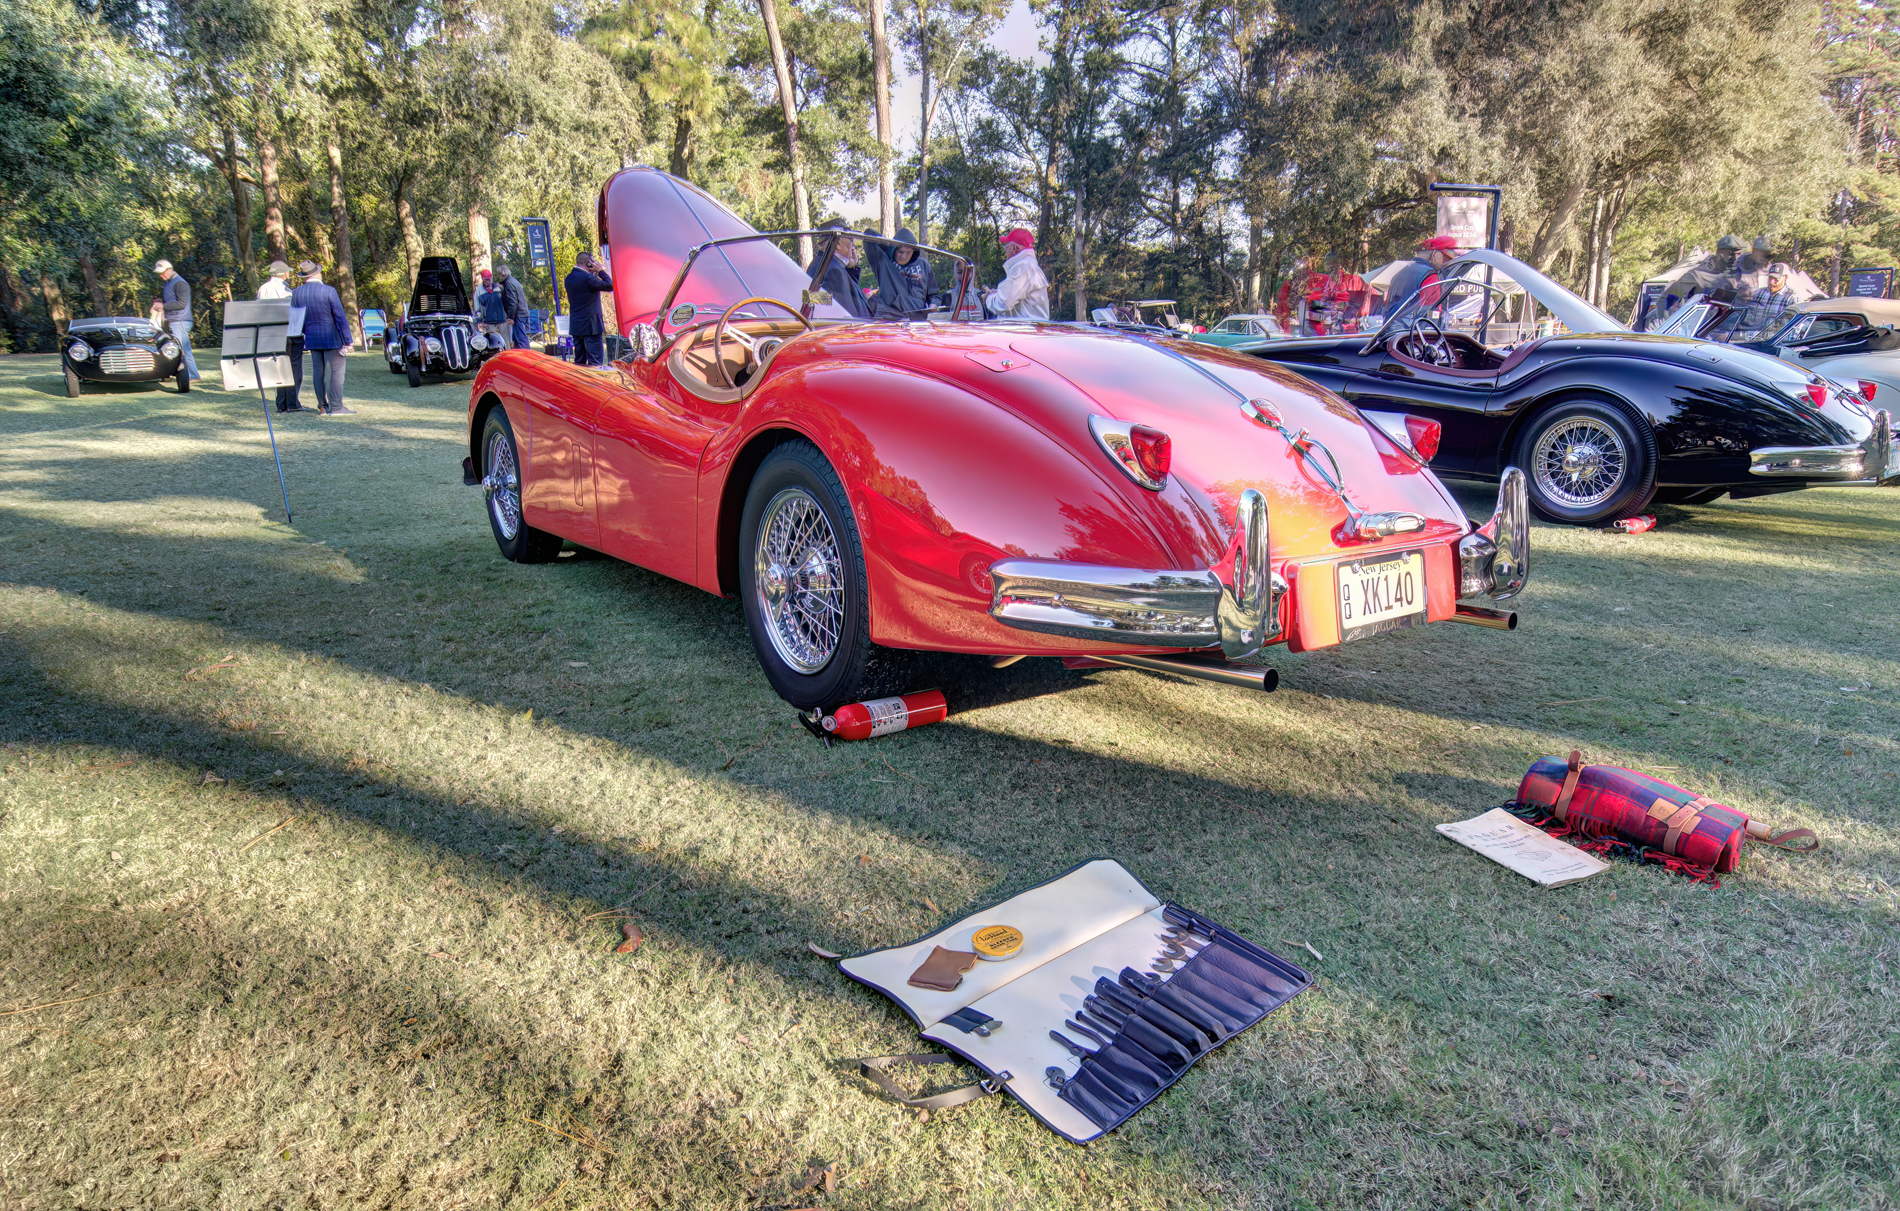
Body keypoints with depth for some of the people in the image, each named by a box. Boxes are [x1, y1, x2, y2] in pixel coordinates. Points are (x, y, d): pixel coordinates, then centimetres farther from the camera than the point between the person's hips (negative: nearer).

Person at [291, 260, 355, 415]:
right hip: (331, 338, -6)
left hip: (312, 338, 6)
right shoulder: (328, 291, -13)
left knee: (318, 372, 12)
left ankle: (323, 405, 16)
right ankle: (336, 407, -3)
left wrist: (304, 335, 22)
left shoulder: (296, 293, 2)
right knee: (336, 371, -2)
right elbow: (340, 317, -14)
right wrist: (347, 341, -10)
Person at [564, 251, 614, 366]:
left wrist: (594, 274, 15)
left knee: (579, 361, 12)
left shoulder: (569, 278, 11)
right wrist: (600, 271, -2)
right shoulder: (587, 277, -15)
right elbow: (610, 286, -13)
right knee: (595, 361, -7)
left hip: (575, 326, 8)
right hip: (590, 325, -8)